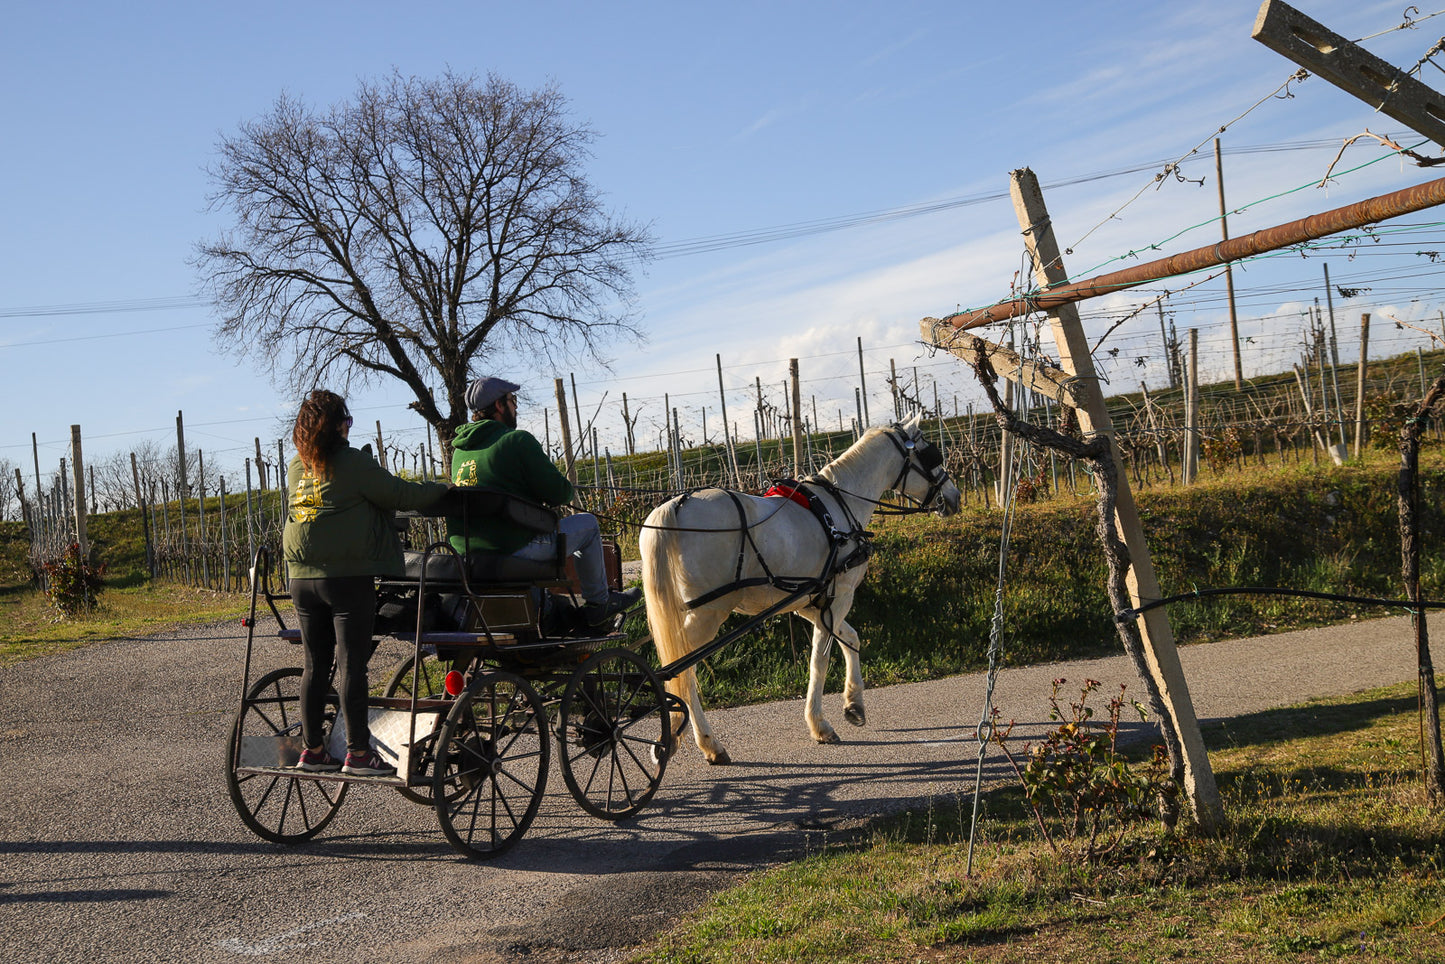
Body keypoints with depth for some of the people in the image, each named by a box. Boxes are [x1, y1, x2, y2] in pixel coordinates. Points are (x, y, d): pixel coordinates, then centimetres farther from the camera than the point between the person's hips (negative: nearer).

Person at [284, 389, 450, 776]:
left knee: (315, 665, 12)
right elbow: (398, 494, -6)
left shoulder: (296, 467, 12)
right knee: (351, 664, -3)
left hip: (302, 578, 6)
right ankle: (358, 752, -1)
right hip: (348, 576, -6)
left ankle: (312, 749, 16)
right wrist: (440, 489, 10)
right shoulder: (353, 463, -9)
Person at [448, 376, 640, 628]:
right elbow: (558, 493, -10)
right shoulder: (518, 440, -9)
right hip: (511, 549, -8)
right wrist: (567, 492, 13)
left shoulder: (460, 448, 14)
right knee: (587, 523, 12)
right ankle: (598, 603, 22)